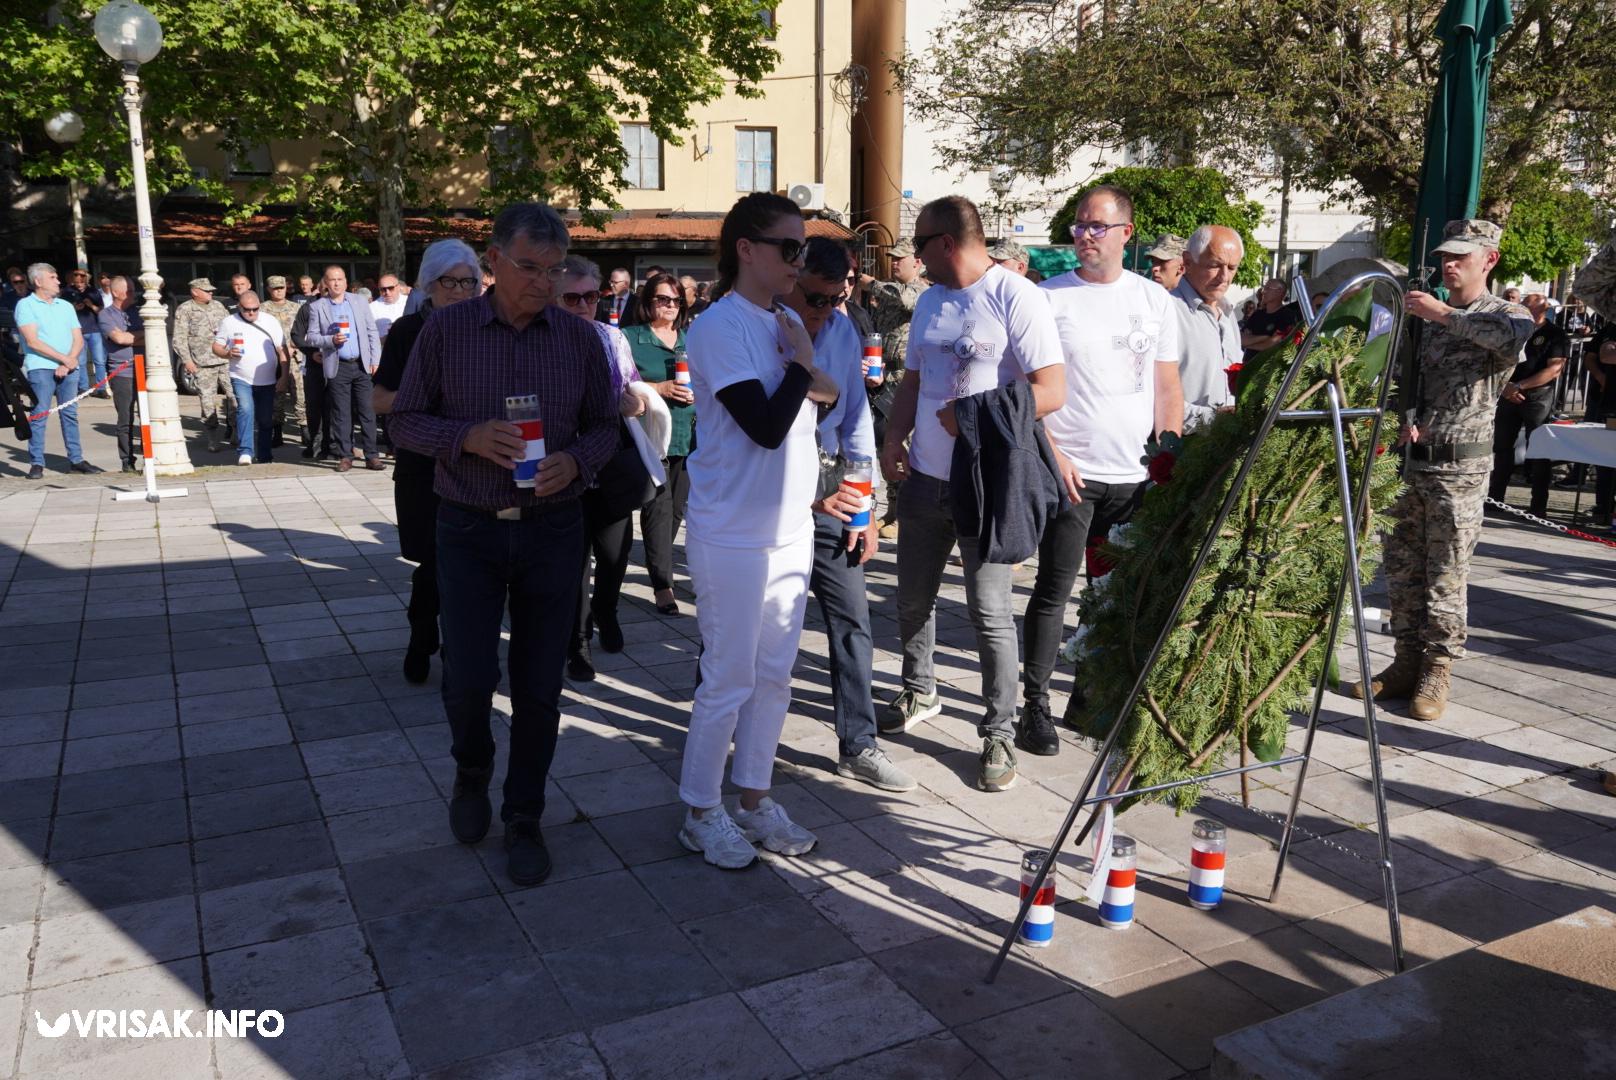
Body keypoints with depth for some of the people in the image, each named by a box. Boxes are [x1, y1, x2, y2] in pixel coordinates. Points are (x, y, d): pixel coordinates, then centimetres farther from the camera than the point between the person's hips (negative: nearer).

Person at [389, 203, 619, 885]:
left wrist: (575, 461, -15)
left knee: (539, 686, 6)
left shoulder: (581, 339, 0)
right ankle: (472, 770, 32)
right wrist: (468, 437, -18)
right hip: (469, 529, -1)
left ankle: (524, 819, 23)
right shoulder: (445, 330, -3)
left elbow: (605, 428, 7)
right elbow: (406, 422, 1)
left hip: (553, 529, 1)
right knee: (468, 676, -2)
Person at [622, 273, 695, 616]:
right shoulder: (632, 337, 2)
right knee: (659, 505, -11)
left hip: (687, 433, 5)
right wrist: (659, 388, -14)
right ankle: (662, 584, -9)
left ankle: (657, 563, 29)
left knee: (676, 507, 9)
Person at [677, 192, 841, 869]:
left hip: (791, 528, 8)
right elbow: (767, 426, -22)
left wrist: (803, 373, -6)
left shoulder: (783, 322, 10)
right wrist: (800, 362, -10)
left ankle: (754, 800, 28)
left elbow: (829, 396, 12)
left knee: (774, 675, 14)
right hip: (733, 534, -8)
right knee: (729, 680, 2)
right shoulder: (718, 327, -15)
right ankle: (701, 813, 19)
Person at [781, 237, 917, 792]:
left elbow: (856, 416, 10)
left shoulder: (842, 329, 5)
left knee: (852, 614, 3)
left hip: (828, 490, 5)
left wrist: (865, 506, 7)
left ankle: (858, 746, 14)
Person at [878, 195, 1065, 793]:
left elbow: (1051, 391, -18)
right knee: (913, 598, 16)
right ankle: (919, 692, 38)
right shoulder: (930, 302, 12)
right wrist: (892, 440, 4)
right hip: (924, 475, 7)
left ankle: (999, 733, 13)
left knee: (990, 611, -1)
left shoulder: (1015, 297, -12)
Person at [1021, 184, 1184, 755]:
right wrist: (1052, 454, -12)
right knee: (1053, 591, -1)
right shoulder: (1048, 297, -1)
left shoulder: (1155, 299, 10)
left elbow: (1167, 388, 13)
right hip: (1069, 472, -3)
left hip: (1136, 476, 4)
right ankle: (1034, 705, 9)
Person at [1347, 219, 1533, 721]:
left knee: (1445, 575, 0)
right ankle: (1407, 662, 20)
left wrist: (1446, 314, -26)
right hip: (1411, 459, 5)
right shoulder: (1426, 314, 13)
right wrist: (1406, 418, -1)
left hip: (1460, 466, -5)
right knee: (1402, 568, 9)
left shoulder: (1503, 313, -2)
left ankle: (1437, 671, 11)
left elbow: (1514, 338, -28)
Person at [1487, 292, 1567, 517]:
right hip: (1509, 395, 5)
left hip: (1538, 397, -5)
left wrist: (1519, 386, -18)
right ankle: (1494, 497, 14)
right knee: (1502, 446, 6)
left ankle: (1539, 505, 1)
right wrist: (1505, 385, -7)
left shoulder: (1556, 335, -2)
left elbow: (1554, 370, -12)